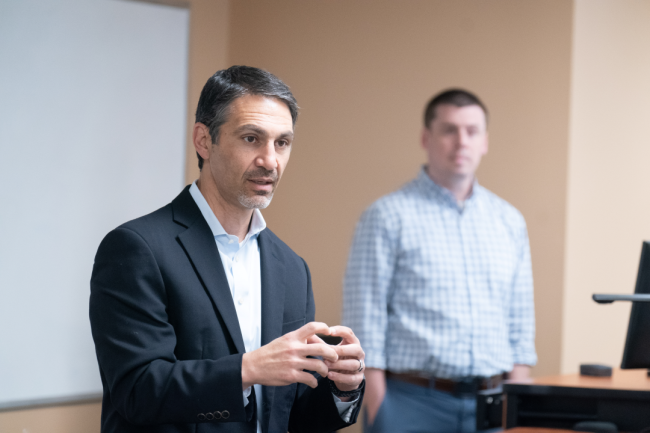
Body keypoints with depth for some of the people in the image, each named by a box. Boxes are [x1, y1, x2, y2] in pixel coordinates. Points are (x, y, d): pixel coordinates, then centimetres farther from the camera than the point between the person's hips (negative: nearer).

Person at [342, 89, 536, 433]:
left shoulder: (509, 221, 13)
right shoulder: (387, 217, -2)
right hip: (414, 402, -4)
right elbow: (366, 318, -5)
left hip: (489, 403, 4)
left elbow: (520, 320, 15)